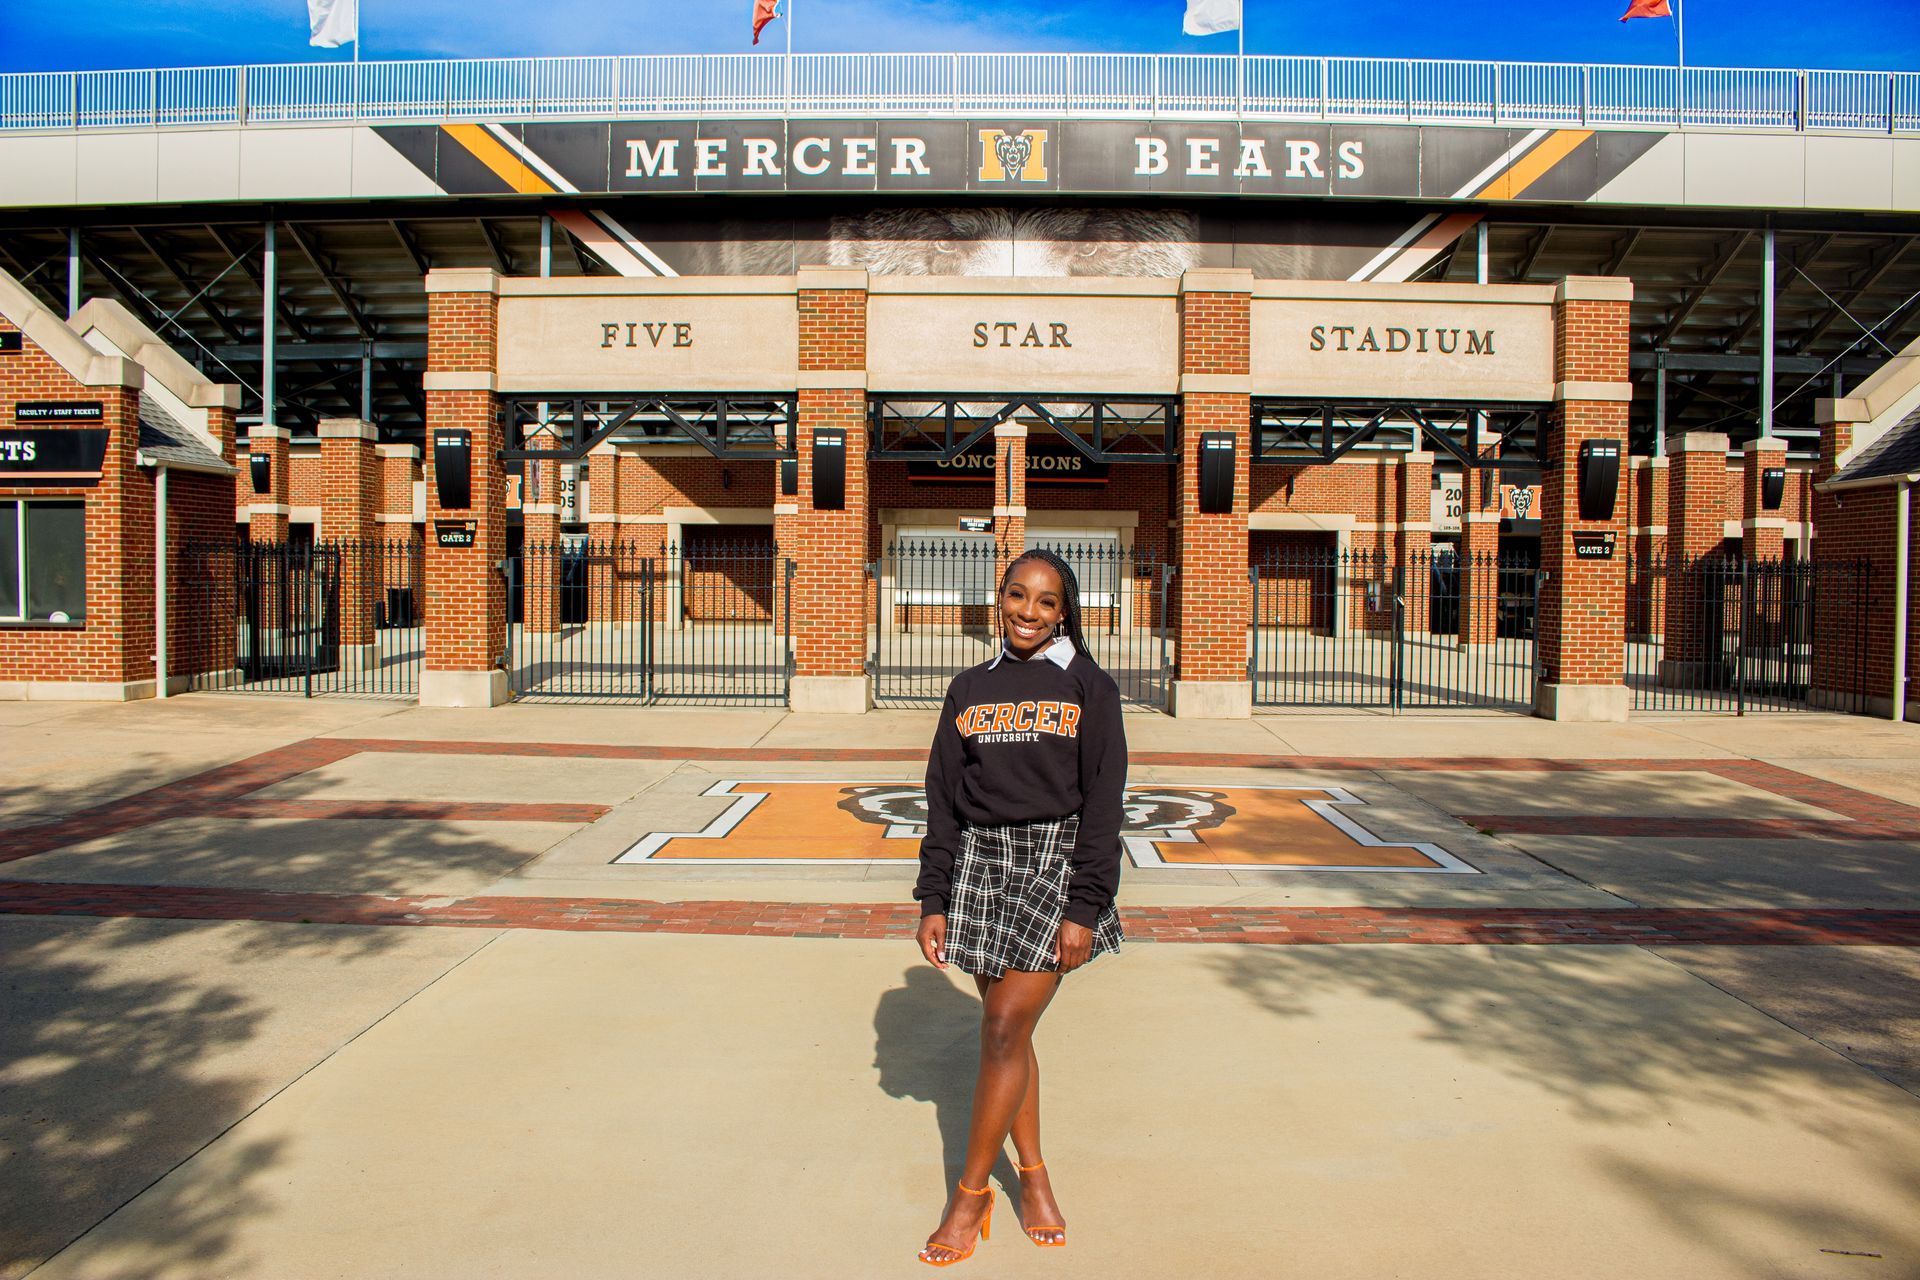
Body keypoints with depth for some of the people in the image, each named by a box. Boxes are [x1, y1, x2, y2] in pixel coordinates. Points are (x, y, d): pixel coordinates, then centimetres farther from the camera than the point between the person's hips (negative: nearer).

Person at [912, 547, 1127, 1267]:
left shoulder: (1089, 689, -1)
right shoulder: (969, 690, 9)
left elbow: (1103, 804, -4)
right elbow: (944, 801, 9)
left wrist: (1085, 910, -10)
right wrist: (933, 902, 4)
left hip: (1056, 864, -3)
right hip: (979, 865, 4)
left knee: (1005, 1031, -7)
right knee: (1008, 1031, 9)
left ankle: (971, 1194, 8)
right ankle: (1033, 1177, 26)